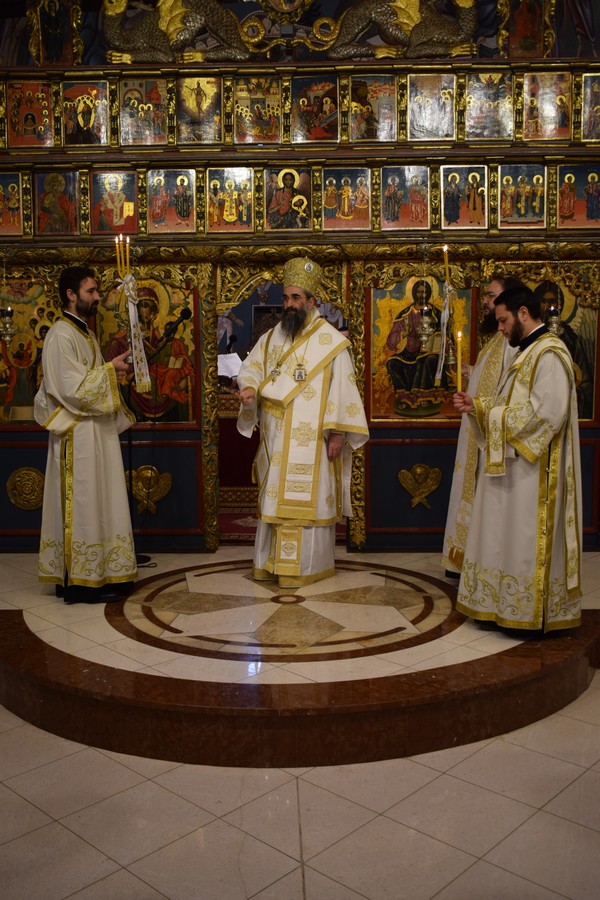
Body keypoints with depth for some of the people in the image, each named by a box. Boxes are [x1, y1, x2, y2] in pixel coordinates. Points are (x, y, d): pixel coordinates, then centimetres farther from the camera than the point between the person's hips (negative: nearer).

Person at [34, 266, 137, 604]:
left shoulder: (86, 333, 16)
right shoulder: (61, 336, -14)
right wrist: (110, 369, -13)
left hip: (96, 430, 10)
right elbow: (74, 389, -20)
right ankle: (80, 582, 3)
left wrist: (115, 370, 5)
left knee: (97, 504, 11)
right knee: (82, 506, -4)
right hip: (78, 434, -10)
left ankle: (97, 575, 19)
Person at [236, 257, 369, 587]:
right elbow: (250, 367, 12)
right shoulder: (272, 337, 11)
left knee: (308, 500, 0)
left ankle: (307, 566, 9)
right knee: (274, 499, 10)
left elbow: (343, 389, -8)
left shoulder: (331, 341, -6)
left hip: (310, 442, -5)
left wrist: (337, 432, -12)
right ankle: (273, 562, 19)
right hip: (275, 441, 5)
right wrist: (248, 388, -11)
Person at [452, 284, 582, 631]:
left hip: (532, 472, -10)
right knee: (508, 541, 13)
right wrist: (478, 406, 5)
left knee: (527, 542, -3)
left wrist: (495, 417, -16)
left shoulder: (549, 354, -15)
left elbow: (547, 411, -26)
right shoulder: (530, 352, 17)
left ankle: (532, 612, 8)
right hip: (514, 468, 10)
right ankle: (509, 606, 22)